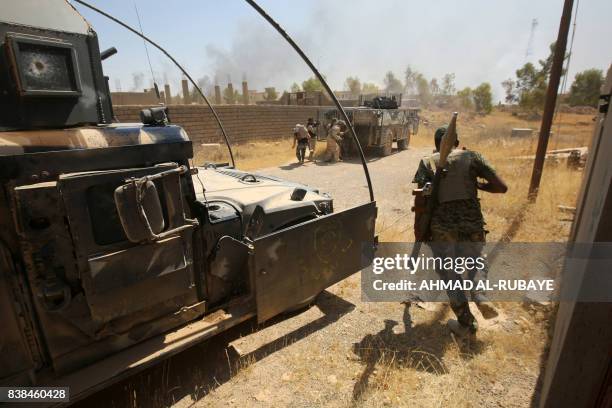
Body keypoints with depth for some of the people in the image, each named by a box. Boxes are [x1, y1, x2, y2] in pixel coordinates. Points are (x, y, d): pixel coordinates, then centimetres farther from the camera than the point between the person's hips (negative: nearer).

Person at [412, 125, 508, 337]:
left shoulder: (427, 162, 5)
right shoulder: (472, 156, 6)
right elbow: (502, 187, 4)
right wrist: (477, 185, 20)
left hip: (441, 225, -1)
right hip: (471, 223, 2)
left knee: (449, 273, 16)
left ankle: (466, 322, 21)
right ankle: (480, 295, 4)